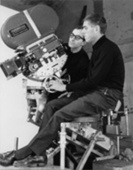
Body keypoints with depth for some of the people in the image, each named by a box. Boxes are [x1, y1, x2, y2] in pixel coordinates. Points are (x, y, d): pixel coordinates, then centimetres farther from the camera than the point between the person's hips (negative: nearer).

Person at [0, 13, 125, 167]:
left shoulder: (108, 48, -12)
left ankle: (21, 154, -14)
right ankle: (40, 154, -7)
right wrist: (68, 88, 5)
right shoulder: (99, 48, 18)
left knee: (60, 115, -22)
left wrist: (65, 87, -13)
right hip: (95, 92, 9)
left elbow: (94, 80, -19)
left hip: (106, 95, -9)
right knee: (51, 105, -3)